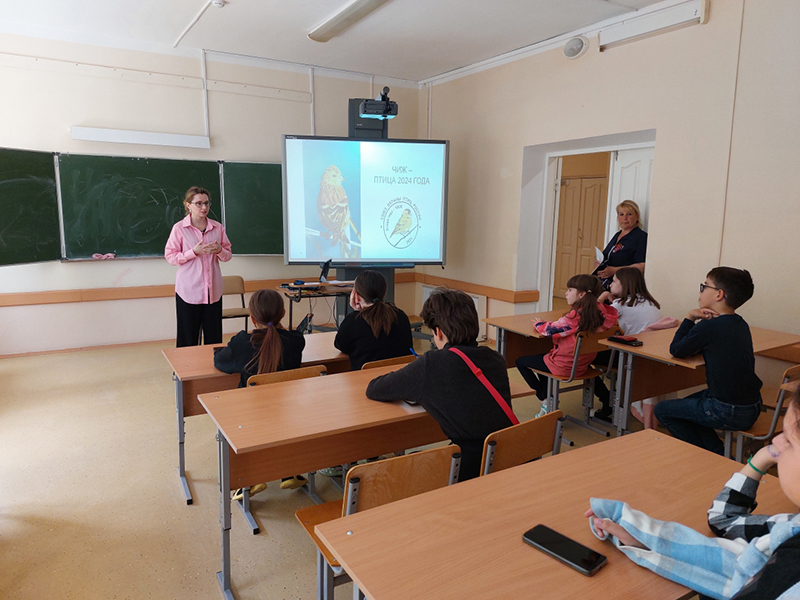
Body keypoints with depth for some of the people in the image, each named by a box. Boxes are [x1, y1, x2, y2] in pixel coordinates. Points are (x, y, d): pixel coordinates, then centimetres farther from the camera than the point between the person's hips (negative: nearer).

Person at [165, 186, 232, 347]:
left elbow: (227, 256, 13)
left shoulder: (217, 227, 7)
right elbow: (170, 256, -4)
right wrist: (194, 252, -16)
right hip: (189, 290, -3)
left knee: (214, 337, 6)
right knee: (188, 338, 3)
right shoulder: (179, 228, -3)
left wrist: (219, 250, -10)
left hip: (213, 290, 3)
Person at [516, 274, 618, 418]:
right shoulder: (599, 312, -8)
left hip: (564, 366, -8)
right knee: (542, 356, 32)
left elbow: (549, 330, -18)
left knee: (521, 361, 7)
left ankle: (545, 400, 8)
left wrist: (538, 324, 1)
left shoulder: (575, 317, -29)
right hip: (582, 366, 9)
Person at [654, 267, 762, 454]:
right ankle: (719, 453, 24)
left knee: (662, 410, 6)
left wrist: (689, 318, -4)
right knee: (686, 404, 29)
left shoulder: (708, 327, -21)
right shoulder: (741, 324, 6)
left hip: (729, 414, -9)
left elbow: (676, 350, -8)